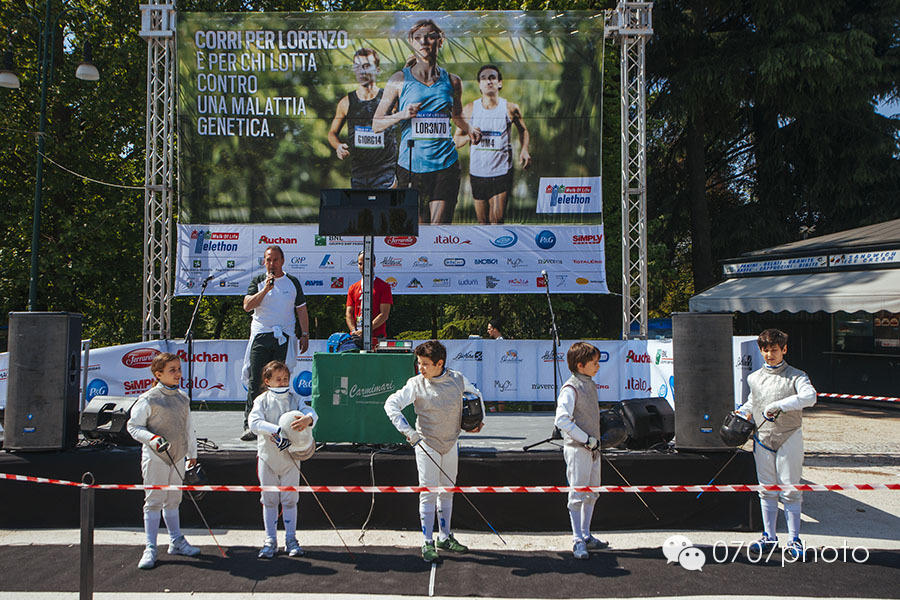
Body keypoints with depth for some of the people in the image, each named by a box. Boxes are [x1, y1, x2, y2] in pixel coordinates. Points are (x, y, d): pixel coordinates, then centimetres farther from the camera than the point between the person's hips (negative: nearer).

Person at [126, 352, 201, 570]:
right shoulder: (149, 399, -10)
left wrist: (192, 454, 23)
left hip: (177, 457, 6)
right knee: (154, 501, -3)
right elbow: (132, 425, -7)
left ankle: (176, 541, 24)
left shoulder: (183, 399, 9)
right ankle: (150, 548, 3)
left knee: (173, 500, 15)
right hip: (155, 457, -6)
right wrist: (153, 438, -21)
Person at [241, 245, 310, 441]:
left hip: (285, 337, 0)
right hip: (261, 336, 0)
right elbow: (247, 306, -6)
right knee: (255, 382, -6)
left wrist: (304, 334, 6)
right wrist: (266, 289, -16)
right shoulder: (258, 281, 8)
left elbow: (301, 310, 12)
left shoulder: (292, 282, 10)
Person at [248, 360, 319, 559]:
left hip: (290, 457, 1)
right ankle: (270, 541, 17)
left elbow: (311, 412, -13)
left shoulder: (294, 399, 2)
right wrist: (277, 430, -32)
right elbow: (254, 422, -18)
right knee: (269, 500, 7)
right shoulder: (262, 400, -2)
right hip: (267, 456, 0)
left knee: (290, 499, 6)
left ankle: (291, 540, 16)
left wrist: (308, 419, -38)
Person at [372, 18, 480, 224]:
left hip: (445, 166, 1)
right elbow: (376, 124, 5)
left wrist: (469, 131, 9)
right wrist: (402, 115, -12)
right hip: (410, 166, -1)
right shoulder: (400, 80, 4)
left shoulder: (452, 81, 10)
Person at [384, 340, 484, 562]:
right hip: (426, 445, -4)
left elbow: (476, 395, 15)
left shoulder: (457, 379, -4)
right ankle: (428, 543, 4)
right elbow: (391, 403, -21)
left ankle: (445, 538, 26)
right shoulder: (417, 384, -14)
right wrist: (407, 430, -31)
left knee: (447, 492, 13)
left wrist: (479, 419, 3)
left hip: (450, 445, 4)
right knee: (428, 493, -5)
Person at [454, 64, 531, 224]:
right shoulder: (470, 109, 3)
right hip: (477, 173, 2)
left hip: (502, 173, -2)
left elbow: (523, 131, 18)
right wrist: (469, 136, -15)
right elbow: (456, 140, 7)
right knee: (482, 222, 9)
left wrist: (524, 150, 1)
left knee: (497, 221, -10)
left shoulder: (510, 108, 1)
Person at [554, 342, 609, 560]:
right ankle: (578, 541, 5)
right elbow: (561, 420, -23)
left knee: (592, 493, 15)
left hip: (592, 449, 9)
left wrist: (596, 440, 15)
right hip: (577, 449, -9)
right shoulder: (570, 389, -15)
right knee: (578, 495, -3)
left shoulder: (591, 385, 12)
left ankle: (586, 535, 27)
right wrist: (587, 439, -20)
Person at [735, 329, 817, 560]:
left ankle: (794, 539, 10)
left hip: (789, 438, -4)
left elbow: (810, 396, -24)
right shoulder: (754, 378, 9)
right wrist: (743, 413, 5)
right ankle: (769, 537, 19)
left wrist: (779, 405, -30)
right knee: (766, 490, 9)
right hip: (762, 439, 4)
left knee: (790, 491, -1)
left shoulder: (796, 376, -5)